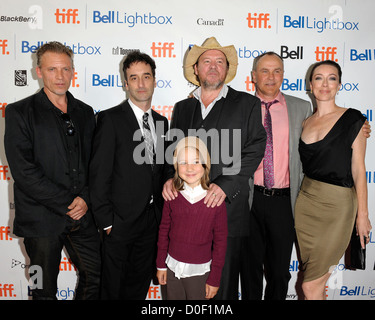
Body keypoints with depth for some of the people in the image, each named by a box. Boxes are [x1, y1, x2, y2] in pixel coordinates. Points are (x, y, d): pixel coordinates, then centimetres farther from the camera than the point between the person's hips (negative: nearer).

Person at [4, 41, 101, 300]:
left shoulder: (85, 112, 8)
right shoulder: (19, 112, -5)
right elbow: (24, 171, -14)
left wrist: (85, 198, -8)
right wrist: (67, 203, -16)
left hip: (82, 217, 4)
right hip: (41, 219, -3)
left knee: (96, 277, 13)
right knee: (45, 289, 14)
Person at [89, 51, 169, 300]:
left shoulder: (161, 121, 10)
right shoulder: (110, 119, -9)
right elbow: (99, 174, -12)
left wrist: (162, 214, 8)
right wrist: (106, 221, -14)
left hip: (152, 220, 5)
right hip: (121, 220, -5)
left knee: (140, 286, 19)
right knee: (113, 287, 12)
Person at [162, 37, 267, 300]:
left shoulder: (247, 104, 5)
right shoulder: (182, 108, 16)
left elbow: (255, 150, -4)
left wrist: (225, 185, -15)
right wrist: (171, 177, -6)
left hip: (229, 206, -2)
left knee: (224, 283, 6)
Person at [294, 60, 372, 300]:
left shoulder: (352, 119, -4)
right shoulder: (305, 122, 8)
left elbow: (358, 169, -5)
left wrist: (362, 213, -5)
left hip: (336, 205, -4)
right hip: (306, 201, 5)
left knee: (310, 285, 1)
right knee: (317, 280, 15)